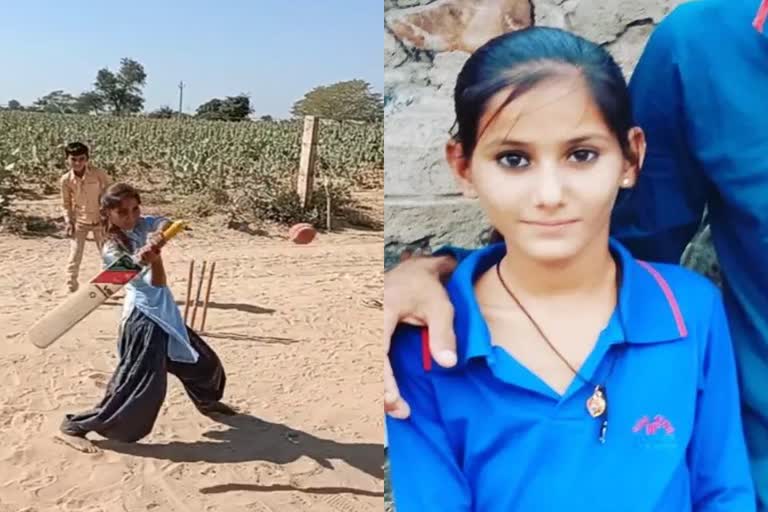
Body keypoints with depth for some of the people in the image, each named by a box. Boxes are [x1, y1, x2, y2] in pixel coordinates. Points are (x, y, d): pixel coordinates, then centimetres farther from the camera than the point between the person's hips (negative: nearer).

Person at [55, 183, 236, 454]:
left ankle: (207, 401, 51)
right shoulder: (112, 250, -13)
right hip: (144, 318, -7)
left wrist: (158, 235, -42)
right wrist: (155, 259, -41)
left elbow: (166, 223, -20)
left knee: (204, 361, 21)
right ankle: (74, 426, -6)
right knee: (139, 383, -16)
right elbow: (156, 283, -21)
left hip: (165, 312, 8)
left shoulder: (144, 225, 3)